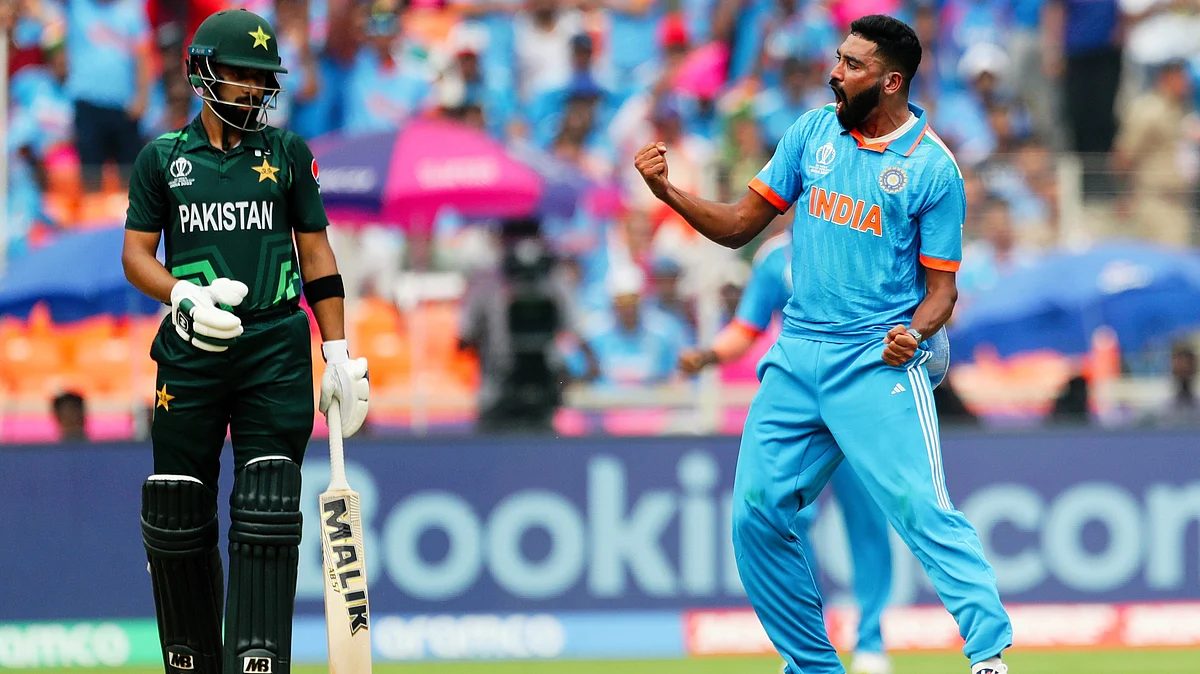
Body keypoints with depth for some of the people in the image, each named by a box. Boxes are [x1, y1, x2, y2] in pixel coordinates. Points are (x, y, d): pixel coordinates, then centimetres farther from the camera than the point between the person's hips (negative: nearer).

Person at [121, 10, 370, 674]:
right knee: (176, 519, 0)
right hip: (191, 349, 0)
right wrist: (185, 296, -13)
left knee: (267, 518, -10)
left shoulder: (287, 154, 11)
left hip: (276, 350, 0)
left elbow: (316, 255, 13)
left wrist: (339, 355, 6)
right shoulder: (162, 158, 9)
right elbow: (136, 255, 8)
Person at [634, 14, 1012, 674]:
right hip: (796, 358, 6)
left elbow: (941, 286, -1)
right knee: (756, 516, 4)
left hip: (877, 364, -6)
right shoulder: (813, 132, 8)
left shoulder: (933, 168, -5)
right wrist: (669, 192, -4)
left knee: (920, 509, -21)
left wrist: (915, 332, -22)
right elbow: (739, 225, 12)